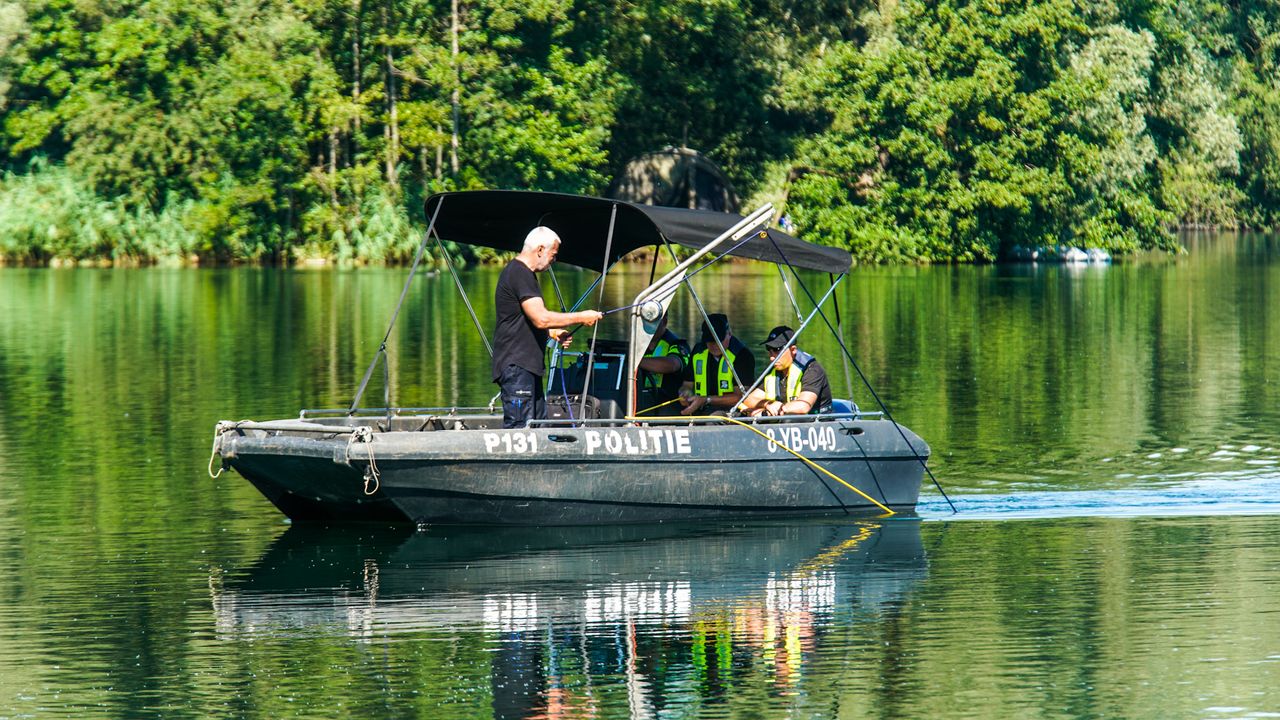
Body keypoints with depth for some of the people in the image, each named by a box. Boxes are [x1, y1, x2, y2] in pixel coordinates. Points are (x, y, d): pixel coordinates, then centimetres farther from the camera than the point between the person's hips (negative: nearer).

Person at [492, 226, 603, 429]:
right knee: (519, 426, -14)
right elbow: (541, 318, -23)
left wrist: (553, 332, 16)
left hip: (527, 366, 11)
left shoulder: (522, 273, 20)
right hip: (516, 365, -11)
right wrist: (581, 317, -14)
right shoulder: (520, 275, -14)